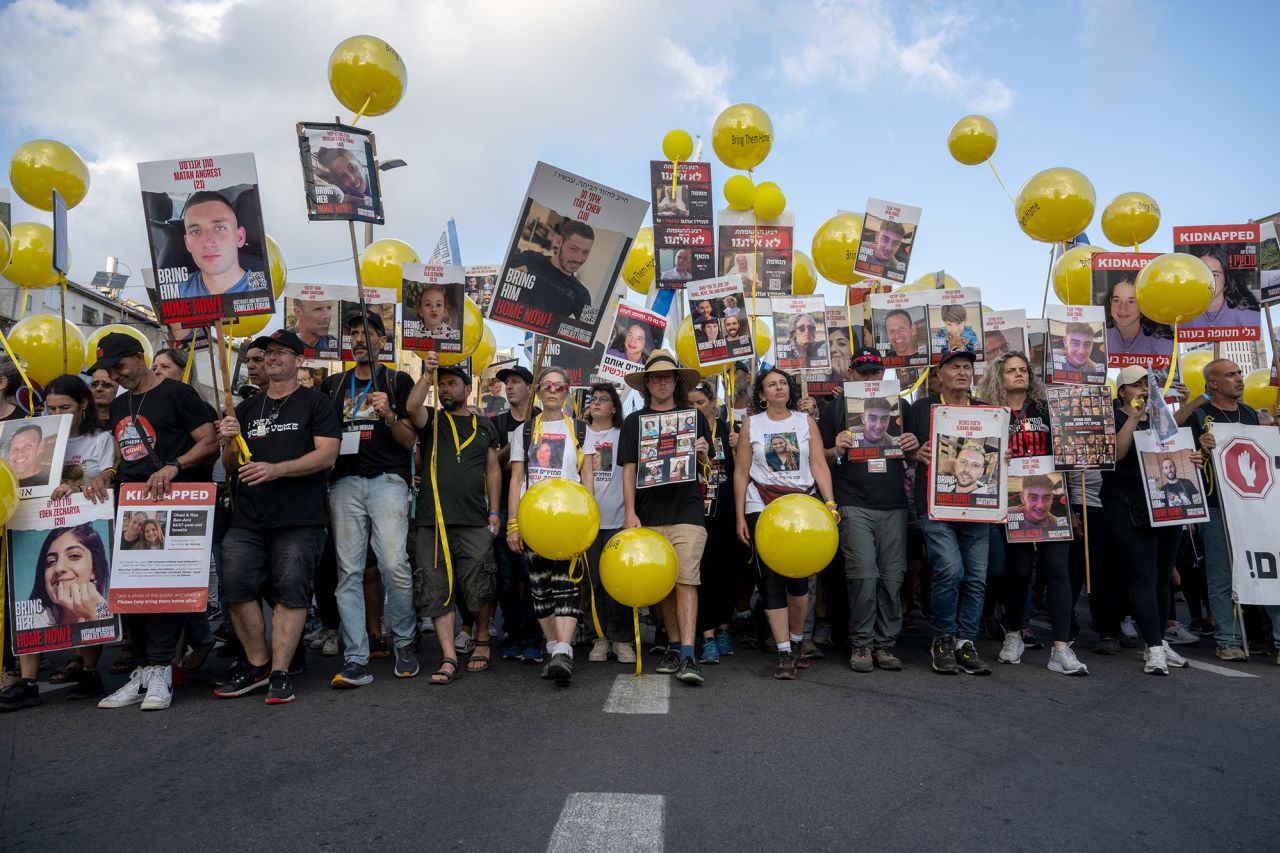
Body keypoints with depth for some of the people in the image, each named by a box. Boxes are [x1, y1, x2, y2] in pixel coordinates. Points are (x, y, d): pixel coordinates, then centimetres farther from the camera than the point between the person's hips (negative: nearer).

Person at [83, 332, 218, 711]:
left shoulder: (177, 393, -2)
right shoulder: (118, 406, 21)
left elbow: (209, 442, -9)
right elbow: (122, 457, 25)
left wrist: (172, 467, -21)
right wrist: (106, 475, 5)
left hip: (170, 502, -7)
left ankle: (160, 670, -5)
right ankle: (143, 670, 14)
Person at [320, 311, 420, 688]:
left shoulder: (398, 381, 11)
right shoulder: (333, 385, 21)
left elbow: (410, 441, 5)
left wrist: (388, 415, -12)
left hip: (387, 480, -3)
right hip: (344, 482, 3)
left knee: (394, 564, -13)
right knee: (349, 571, -2)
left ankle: (403, 640, 9)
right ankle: (355, 660, 2)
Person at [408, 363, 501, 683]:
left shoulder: (484, 425, 15)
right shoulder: (431, 419, 11)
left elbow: (493, 470, 14)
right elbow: (412, 406, -13)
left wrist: (494, 512, 7)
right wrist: (428, 373, -11)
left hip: (474, 523, 0)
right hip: (432, 521, 0)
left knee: (477, 590, 0)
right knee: (438, 592, -1)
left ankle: (482, 640, 26)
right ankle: (449, 659, 5)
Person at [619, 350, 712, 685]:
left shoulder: (694, 417, 11)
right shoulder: (634, 421, 10)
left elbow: (709, 468, 16)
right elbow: (629, 469, 7)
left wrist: (703, 453, -7)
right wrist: (630, 512, -2)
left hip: (687, 512, -1)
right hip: (648, 515, 2)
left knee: (686, 580, -11)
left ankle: (688, 656, -12)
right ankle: (674, 647, 20)